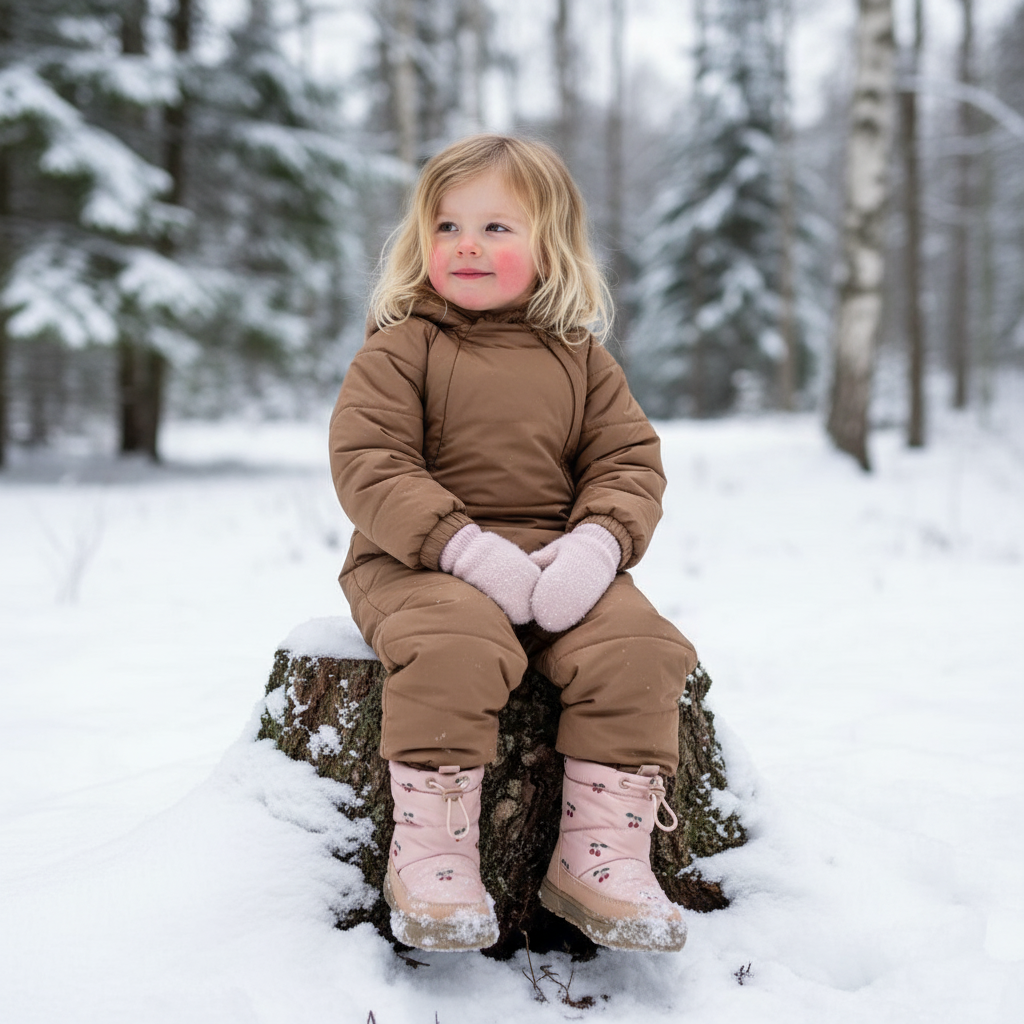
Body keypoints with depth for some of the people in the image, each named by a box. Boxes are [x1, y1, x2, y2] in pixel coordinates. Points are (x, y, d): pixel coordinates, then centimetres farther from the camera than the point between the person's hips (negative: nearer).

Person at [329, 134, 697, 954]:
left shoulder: (580, 358, 13)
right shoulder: (400, 348, 2)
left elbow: (630, 461, 8)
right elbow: (366, 463, -8)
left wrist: (595, 543, -15)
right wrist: (465, 545, -22)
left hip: (558, 561, 4)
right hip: (421, 562, -3)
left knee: (638, 644, -22)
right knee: (455, 645, -36)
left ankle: (604, 853, -12)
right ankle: (430, 848, -20)